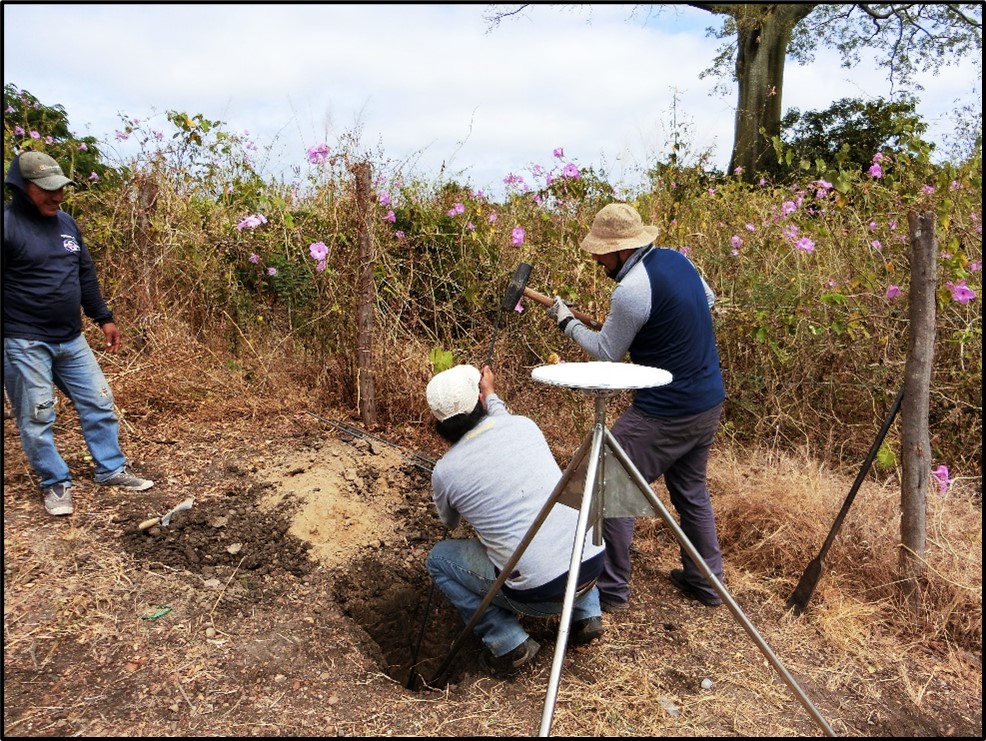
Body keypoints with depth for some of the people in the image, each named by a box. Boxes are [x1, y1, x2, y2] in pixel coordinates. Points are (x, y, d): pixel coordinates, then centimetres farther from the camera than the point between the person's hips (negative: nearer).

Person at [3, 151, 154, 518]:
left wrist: (104, 318, 19)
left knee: (99, 402, 10)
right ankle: (56, 484, 18)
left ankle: (112, 470, 24)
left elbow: (86, 275, 18)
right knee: (37, 418, 3)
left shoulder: (66, 222, 10)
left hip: (71, 339, 7)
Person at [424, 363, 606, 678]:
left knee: (439, 558, 17)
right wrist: (491, 393, 46)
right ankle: (586, 613, 26)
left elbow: (451, 522, 20)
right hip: (593, 564, 5)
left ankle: (508, 643, 9)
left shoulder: (444, 471, -4)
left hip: (538, 592, -4)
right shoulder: (524, 425, 3)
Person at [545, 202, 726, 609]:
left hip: (664, 413, -9)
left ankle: (611, 588, 13)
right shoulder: (676, 258, 4)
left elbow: (607, 353, -9)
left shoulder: (632, 290, -22)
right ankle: (705, 581, 34)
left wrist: (567, 321, 4)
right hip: (709, 401, 9)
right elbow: (708, 300, 23)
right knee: (691, 490, 22)